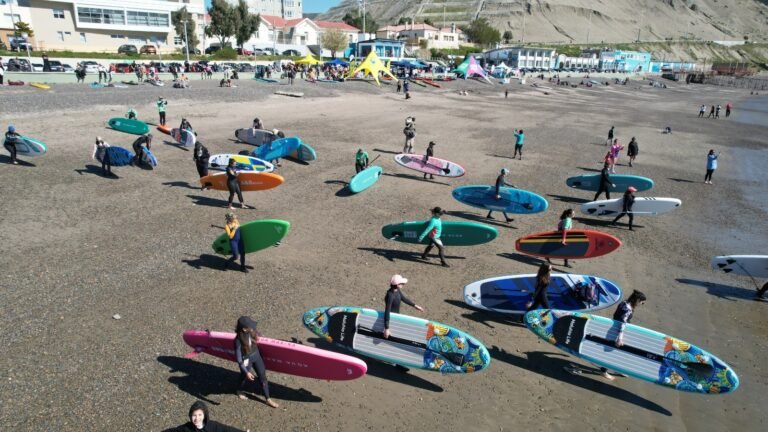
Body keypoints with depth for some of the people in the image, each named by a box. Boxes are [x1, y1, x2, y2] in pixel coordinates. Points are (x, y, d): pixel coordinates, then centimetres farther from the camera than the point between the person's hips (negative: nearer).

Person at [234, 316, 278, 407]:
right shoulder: (239, 341, -34)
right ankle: (239, 391, 56)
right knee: (245, 377, 22)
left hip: (256, 355, 5)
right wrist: (246, 372, -20)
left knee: (262, 376, 12)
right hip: (246, 360, -4)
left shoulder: (252, 332, -22)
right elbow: (239, 359, -25)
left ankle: (267, 399, 29)